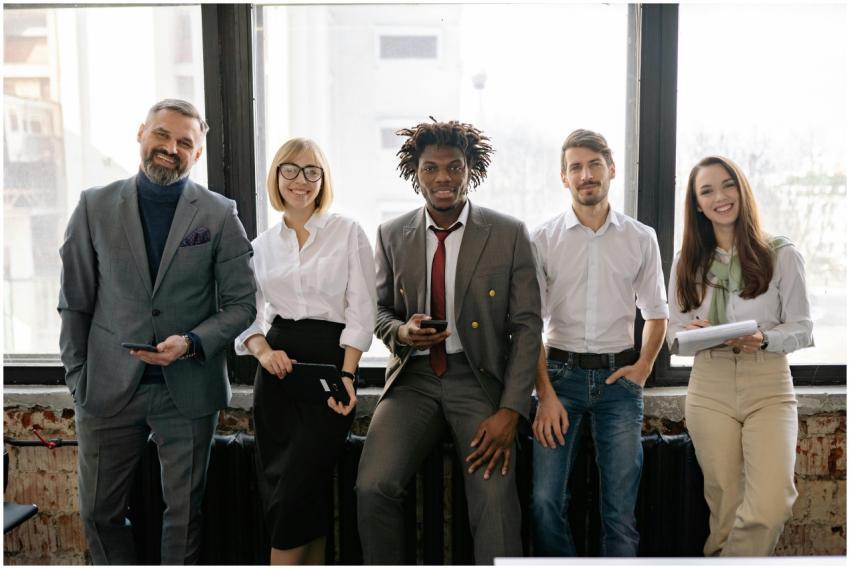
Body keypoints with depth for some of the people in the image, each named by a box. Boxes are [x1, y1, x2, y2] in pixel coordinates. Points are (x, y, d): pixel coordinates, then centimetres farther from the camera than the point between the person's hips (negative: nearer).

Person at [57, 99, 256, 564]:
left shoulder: (219, 214, -2)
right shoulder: (95, 206, 2)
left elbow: (241, 304, -1)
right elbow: (74, 303, 5)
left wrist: (190, 343, -16)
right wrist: (77, 380, 2)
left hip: (188, 390, -1)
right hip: (109, 387, 2)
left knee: (184, 512, 10)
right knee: (98, 511, 12)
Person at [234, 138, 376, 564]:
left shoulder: (348, 233, 2)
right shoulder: (262, 245, 13)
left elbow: (361, 311, -3)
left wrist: (346, 375, -15)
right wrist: (263, 350, -11)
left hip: (330, 360, -3)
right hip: (278, 369, 4)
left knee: (298, 487, -8)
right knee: (277, 483, 4)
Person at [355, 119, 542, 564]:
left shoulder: (509, 234, 0)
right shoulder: (392, 235, 7)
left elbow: (526, 325, -2)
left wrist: (510, 411, -11)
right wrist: (400, 332, -10)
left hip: (479, 378, -1)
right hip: (413, 379, 2)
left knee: (495, 498, -20)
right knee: (373, 487, -18)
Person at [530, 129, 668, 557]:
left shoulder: (641, 238, 6)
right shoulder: (543, 239, 1)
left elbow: (656, 313, 14)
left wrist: (643, 367, -2)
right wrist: (545, 393, -8)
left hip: (619, 377, 1)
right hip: (562, 372, -1)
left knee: (621, 509, 4)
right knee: (545, 500, -6)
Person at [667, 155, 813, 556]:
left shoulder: (782, 255, 2)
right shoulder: (687, 262, 9)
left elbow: (802, 328, 2)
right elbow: (674, 331, 10)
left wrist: (764, 339, -18)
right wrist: (691, 333, -13)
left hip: (769, 388, -1)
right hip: (709, 390, 2)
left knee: (771, 505, -16)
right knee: (725, 505, 4)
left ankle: (724, 555, 7)